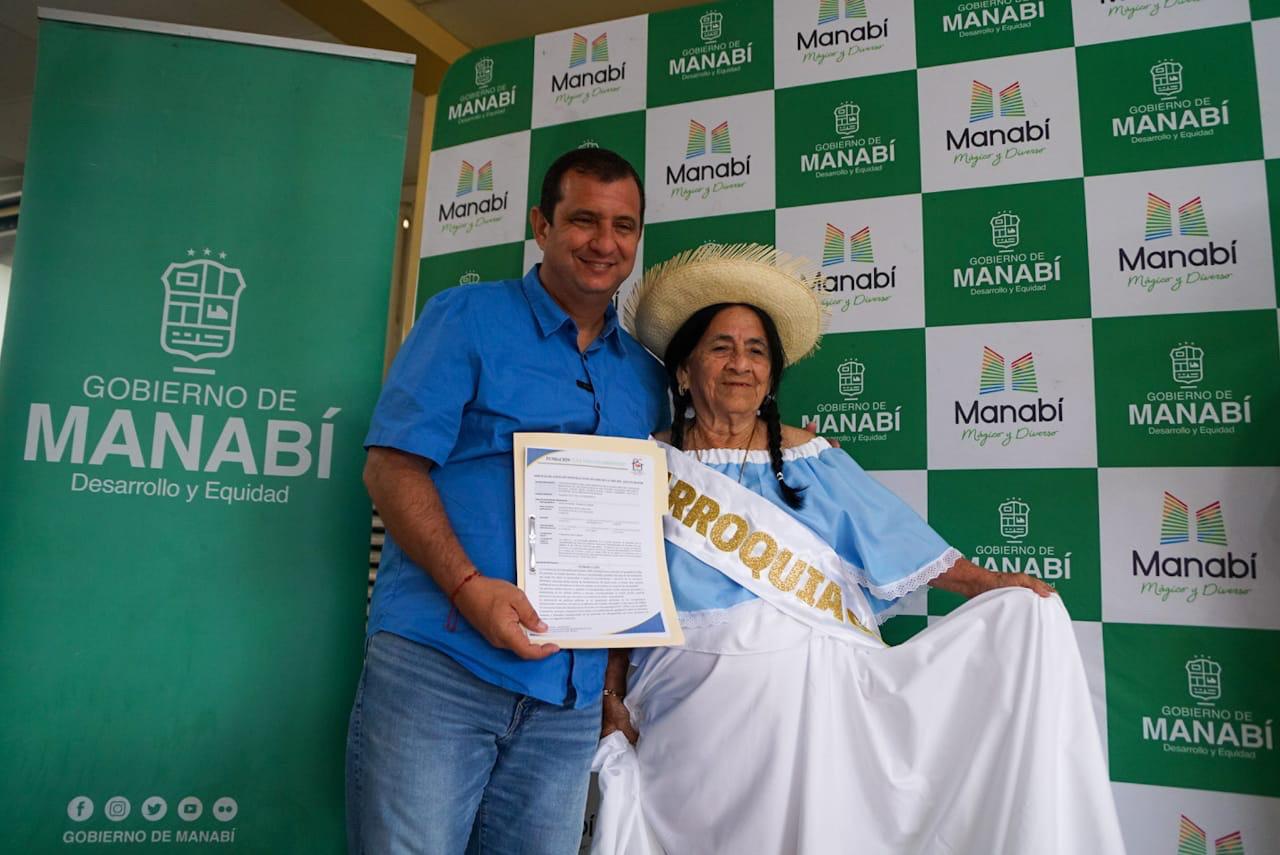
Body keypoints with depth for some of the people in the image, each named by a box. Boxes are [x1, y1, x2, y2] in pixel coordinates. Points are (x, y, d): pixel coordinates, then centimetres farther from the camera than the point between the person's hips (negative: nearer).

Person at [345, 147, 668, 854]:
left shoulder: (645, 377, 14)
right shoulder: (468, 318, 2)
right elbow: (392, 466, -6)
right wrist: (471, 587, -19)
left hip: (571, 698, 5)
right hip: (437, 665, -4)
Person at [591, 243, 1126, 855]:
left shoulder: (810, 460, 4)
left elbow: (901, 545, 4)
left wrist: (992, 585, -7)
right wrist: (614, 699, 0)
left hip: (810, 697, 2)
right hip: (693, 709, -1)